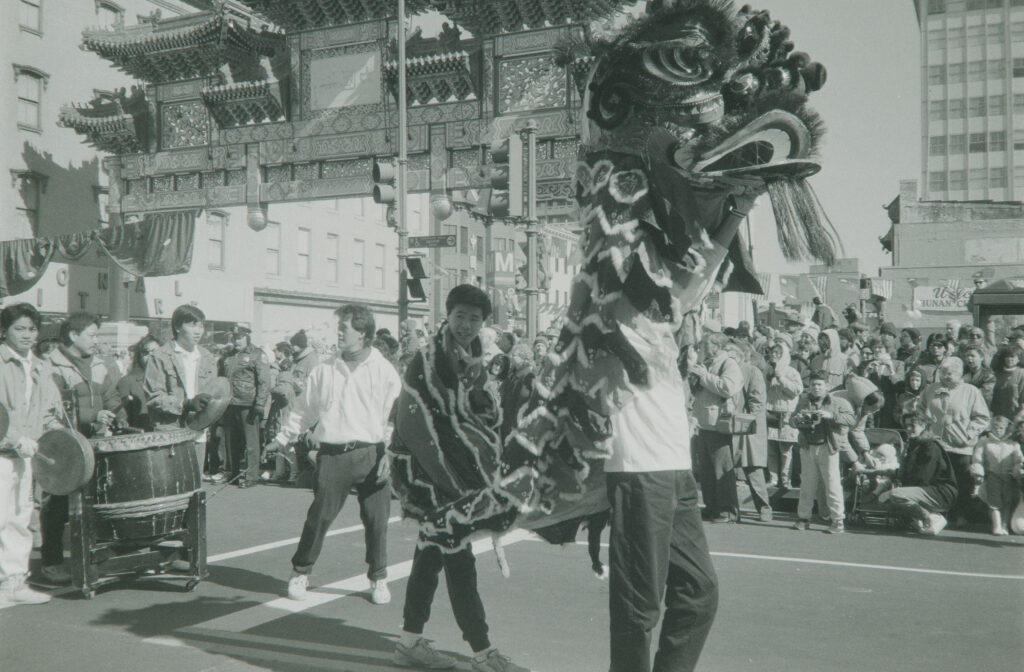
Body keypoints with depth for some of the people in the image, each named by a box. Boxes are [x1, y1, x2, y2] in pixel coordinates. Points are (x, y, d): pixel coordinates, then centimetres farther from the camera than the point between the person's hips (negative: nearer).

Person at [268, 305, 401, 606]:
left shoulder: (384, 370, 2)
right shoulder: (324, 371, 8)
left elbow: (396, 415, 0)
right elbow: (303, 409, 17)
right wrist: (282, 439, 16)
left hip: (370, 454, -1)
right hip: (332, 454, 1)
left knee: (376, 518, 4)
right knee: (319, 515, 3)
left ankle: (378, 578, 21)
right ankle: (300, 572, 23)